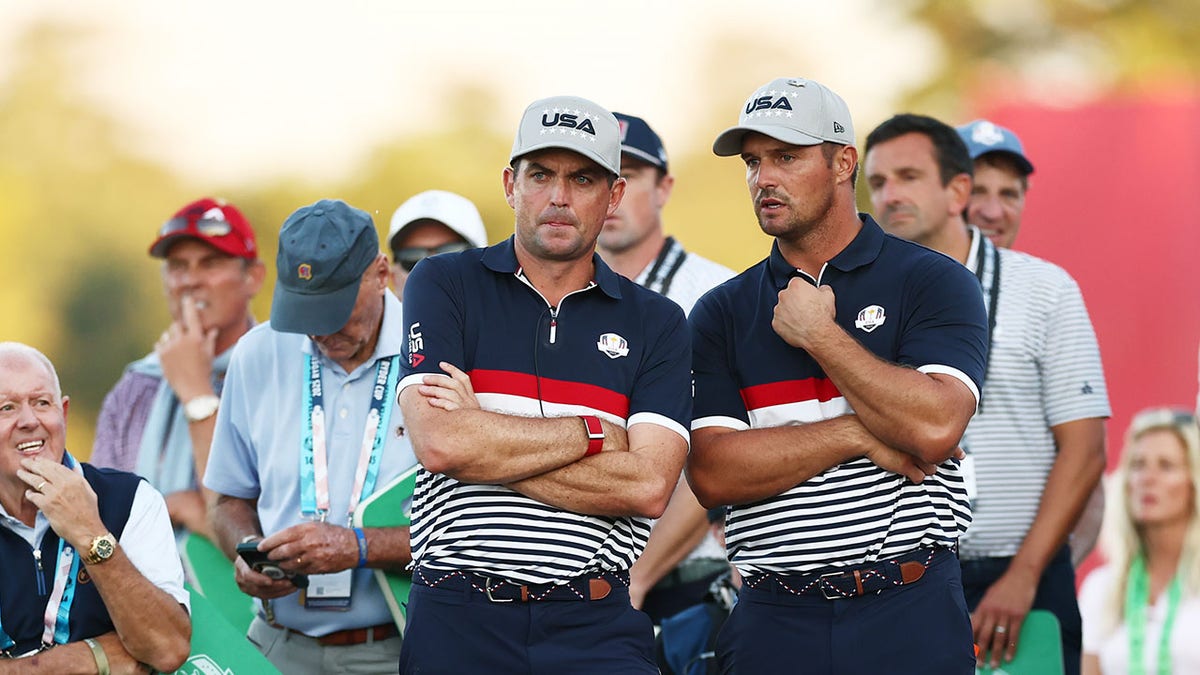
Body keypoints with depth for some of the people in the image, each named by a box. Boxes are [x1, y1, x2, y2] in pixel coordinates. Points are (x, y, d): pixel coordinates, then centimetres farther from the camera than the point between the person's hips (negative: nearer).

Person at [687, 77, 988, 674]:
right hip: (773, 622, 2)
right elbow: (712, 474, -3)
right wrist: (858, 436, -10)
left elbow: (933, 428, -15)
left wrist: (817, 334, -8)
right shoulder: (721, 313, 9)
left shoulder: (933, 283, 1)